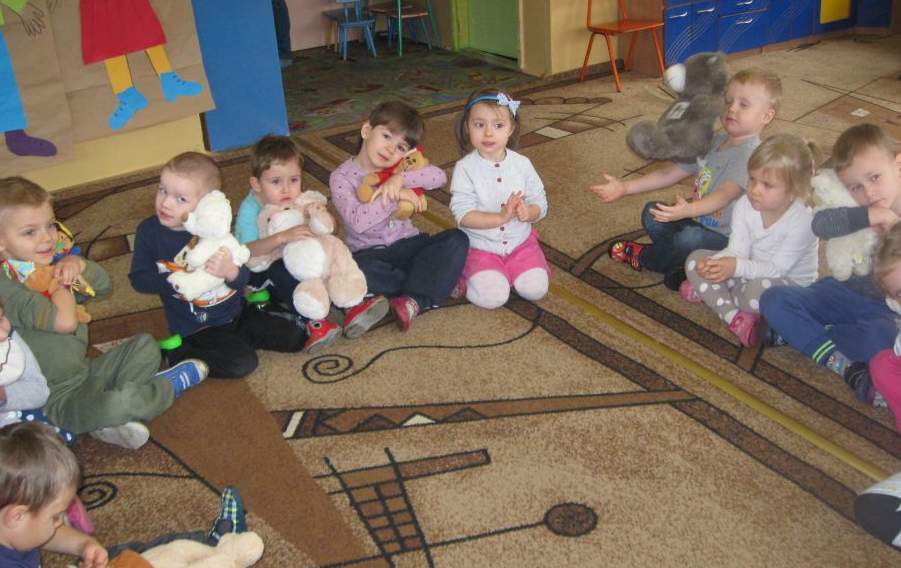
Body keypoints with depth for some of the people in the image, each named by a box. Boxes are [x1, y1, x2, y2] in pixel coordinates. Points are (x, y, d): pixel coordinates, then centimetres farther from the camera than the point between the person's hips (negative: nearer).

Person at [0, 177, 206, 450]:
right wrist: (59, 279, -16)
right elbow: (65, 321, -34)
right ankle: (173, 384, 3)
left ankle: (111, 421, -7)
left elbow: (104, 286, 13)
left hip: (86, 370, 10)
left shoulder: (45, 264, 5)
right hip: (60, 395, -10)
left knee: (145, 345, 14)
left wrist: (78, 263, -8)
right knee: (120, 402, -31)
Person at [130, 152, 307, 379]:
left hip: (236, 313, 3)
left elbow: (244, 279, -11)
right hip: (195, 329, -3)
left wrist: (231, 272, -35)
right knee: (242, 363, -25)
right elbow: (139, 279, -10)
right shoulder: (150, 230, -11)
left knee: (297, 337, 0)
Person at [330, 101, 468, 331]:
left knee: (457, 239, -19)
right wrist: (396, 195, -22)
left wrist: (400, 179, -25)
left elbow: (440, 176, -12)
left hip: (408, 243, 4)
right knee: (358, 271, -38)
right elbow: (358, 221, -23)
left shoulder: (399, 168, 5)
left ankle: (414, 300, -30)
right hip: (369, 252, -3)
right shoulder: (342, 177, -7)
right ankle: (438, 282, -21)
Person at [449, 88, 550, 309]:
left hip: (520, 243, 3)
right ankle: (464, 277, 9)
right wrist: (501, 217, -29)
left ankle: (506, 272, 14)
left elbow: (540, 204, 0)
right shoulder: (465, 168, -12)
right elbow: (463, 215, -18)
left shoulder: (522, 164, -2)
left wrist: (527, 212, -25)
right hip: (481, 247, -3)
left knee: (536, 288, -16)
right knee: (492, 297, -22)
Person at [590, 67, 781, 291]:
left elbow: (726, 194, -38)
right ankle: (679, 265, -9)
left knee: (689, 238, -33)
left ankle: (643, 257, -2)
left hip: (728, 238, -8)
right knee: (651, 213, 0)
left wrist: (688, 210, -58)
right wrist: (625, 187, 0)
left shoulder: (750, 154, -23)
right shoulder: (712, 142, 6)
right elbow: (670, 173, 7)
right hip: (699, 221, 9)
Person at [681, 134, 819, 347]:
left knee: (760, 289, -40)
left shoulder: (801, 221, -27)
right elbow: (737, 250, -12)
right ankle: (735, 318, -24)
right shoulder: (745, 206, -11)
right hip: (751, 270, 6)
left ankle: (708, 293, -7)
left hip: (791, 283, -5)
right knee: (695, 259, -11)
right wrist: (714, 263, -34)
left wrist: (737, 266, -41)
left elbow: (777, 268, -27)